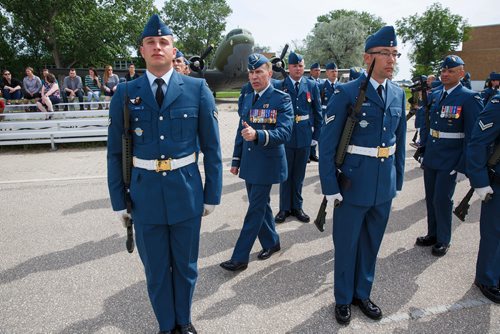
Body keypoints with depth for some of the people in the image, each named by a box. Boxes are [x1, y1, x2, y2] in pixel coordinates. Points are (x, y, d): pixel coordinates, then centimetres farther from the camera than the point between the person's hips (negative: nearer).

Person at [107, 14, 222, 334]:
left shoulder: (197, 89, -3)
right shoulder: (125, 93, 0)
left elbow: (212, 147, 0)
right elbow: (116, 151, 4)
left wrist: (212, 194, 0)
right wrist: (119, 200, 3)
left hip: (186, 191, 0)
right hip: (145, 193, 1)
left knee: (185, 265, 17)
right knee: (156, 269, 15)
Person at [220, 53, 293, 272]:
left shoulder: (282, 99, -10)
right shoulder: (247, 99, 10)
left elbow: (284, 132, -22)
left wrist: (257, 135, -37)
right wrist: (236, 160, 16)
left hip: (267, 164, -7)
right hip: (249, 163, 7)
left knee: (256, 209, -1)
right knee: (260, 205, 17)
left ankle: (240, 257, 8)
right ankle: (271, 242, 36)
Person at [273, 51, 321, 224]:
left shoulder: (312, 86, 4)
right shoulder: (278, 86, -1)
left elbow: (318, 113, 7)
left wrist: (317, 135, 4)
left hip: (304, 137, 1)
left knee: (299, 174, 11)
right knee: (285, 174, 7)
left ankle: (297, 206, 25)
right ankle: (285, 208, 20)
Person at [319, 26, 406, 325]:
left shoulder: (399, 94, 6)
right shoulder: (347, 93, -12)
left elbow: (400, 141, 12)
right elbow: (327, 144, -12)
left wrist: (398, 180, 10)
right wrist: (331, 187, -14)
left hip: (385, 184, 5)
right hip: (353, 183, -5)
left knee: (372, 243, 18)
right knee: (346, 244, 11)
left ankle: (362, 293, 40)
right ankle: (343, 299, 33)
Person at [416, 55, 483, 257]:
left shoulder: (469, 99, -10)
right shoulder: (434, 95, 7)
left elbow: (473, 136, -12)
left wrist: (463, 166, -14)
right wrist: (422, 150, 11)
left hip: (450, 162, -5)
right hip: (430, 159, 6)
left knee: (442, 200, 0)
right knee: (430, 199, 14)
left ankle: (443, 240, 20)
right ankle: (432, 234, 31)